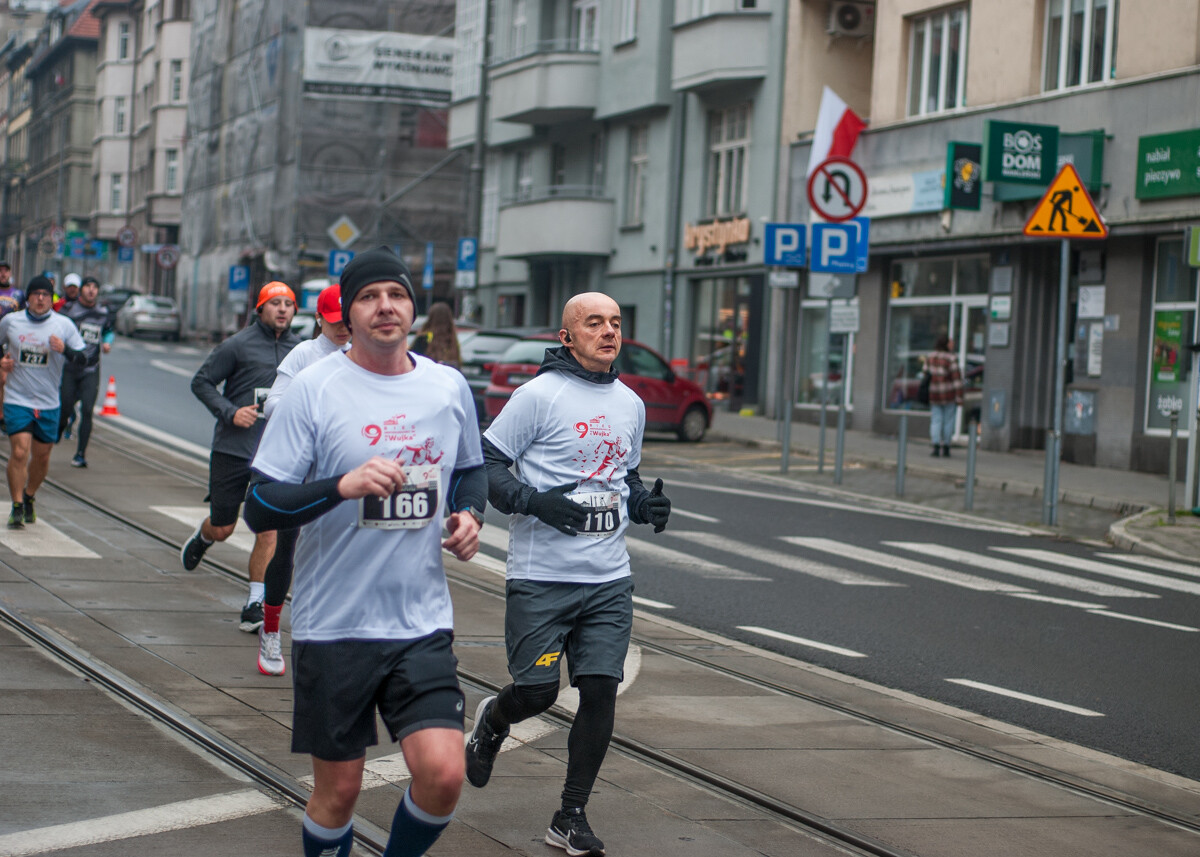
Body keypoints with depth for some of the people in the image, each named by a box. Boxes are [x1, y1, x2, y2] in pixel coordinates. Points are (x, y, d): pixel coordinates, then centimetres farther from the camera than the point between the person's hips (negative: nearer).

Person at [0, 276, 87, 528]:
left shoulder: (64, 325, 0)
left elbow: (81, 358, 0)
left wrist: (64, 349, -20)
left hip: (48, 403, 2)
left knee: (42, 455, 10)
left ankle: (29, 498, 34)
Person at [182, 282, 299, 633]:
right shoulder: (238, 345, -6)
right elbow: (201, 382, -2)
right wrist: (230, 412, -14)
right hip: (232, 447, -2)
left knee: (269, 529, -8)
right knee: (223, 529, 7)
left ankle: (254, 606, 0)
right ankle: (202, 536, 45)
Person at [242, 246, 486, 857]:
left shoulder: (449, 387, 5)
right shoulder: (314, 389, -7)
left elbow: (471, 468, 24)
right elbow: (259, 508, -11)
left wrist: (469, 514, 3)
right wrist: (343, 485, -26)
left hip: (423, 622, 3)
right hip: (333, 624, -3)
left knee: (443, 775, -10)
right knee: (338, 789, 5)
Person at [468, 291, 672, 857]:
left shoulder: (630, 404, 12)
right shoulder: (539, 394, -7)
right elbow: (485, 465, -7)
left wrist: (646, 504, 6)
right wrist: (534, 501, -22)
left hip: (609, 579, 5)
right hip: (541, 576, -5)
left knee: (601, 691, -2)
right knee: (538, 692, -3)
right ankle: (491, 721, 34)